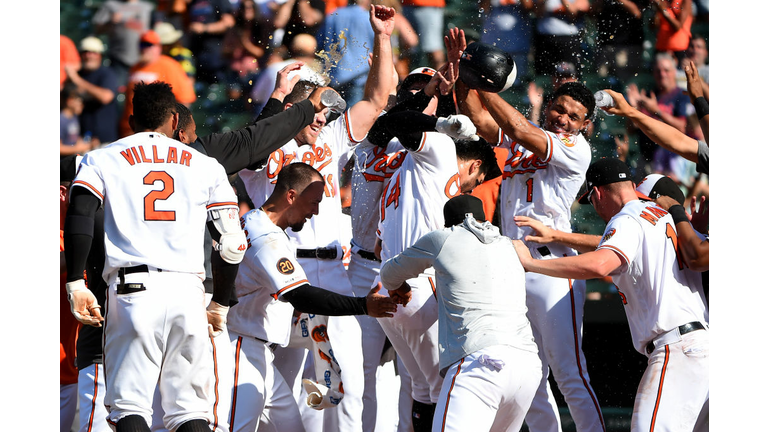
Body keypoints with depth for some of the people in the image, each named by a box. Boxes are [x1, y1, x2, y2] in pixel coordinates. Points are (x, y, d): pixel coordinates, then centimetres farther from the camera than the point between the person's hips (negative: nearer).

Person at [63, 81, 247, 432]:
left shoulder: (102, 160, 13)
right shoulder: (206, 167, 17)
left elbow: (79, 218, -4)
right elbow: (231, 243, 13)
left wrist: (76, 284, -5)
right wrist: (220, 304, 23)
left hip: (132, 287, -2)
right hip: (187, 290, 2)